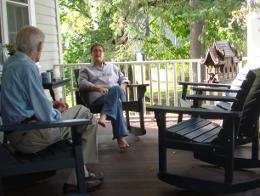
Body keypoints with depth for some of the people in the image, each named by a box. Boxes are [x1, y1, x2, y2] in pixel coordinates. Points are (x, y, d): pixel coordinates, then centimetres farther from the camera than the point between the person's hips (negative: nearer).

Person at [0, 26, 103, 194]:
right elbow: (46, 115, -20)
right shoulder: (28, 67, -20)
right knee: (88, 118, 1)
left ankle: (82, 173, 23)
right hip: (30, 137, -10)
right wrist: (57, 113, 1)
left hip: (16, 133, 10)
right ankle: (77, 179, 6)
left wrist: (51, 105, 11)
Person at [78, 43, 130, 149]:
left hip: (117, 94, 3)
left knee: (115, 89, -38)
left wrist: (122, 87, 4)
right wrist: (97, 87, -15)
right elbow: (82, 83, 4)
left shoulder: (112, 67, 35)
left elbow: (123, 79, 30)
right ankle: (120, 137, -46)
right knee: (116, 102, -38)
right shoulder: (86, 70, 24)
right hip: (98, 97, -3)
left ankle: (104, 116, -52)